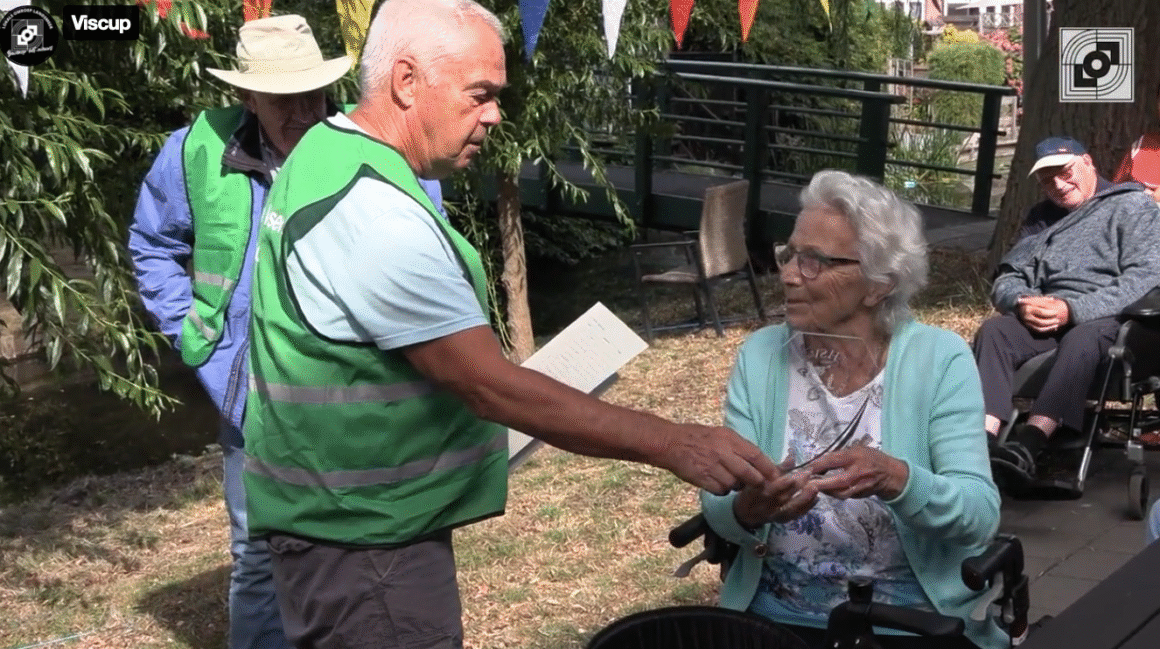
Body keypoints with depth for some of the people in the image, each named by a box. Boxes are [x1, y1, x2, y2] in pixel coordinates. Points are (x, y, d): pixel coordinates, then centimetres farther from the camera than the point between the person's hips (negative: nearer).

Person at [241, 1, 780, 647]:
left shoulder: (327, 153, 7)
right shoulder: (374, 215, -26)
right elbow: (492, 386, -29)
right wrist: (673, 443, -27)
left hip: (349, 515, 10)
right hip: (363, 537, -10)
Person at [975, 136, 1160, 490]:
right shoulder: (1041, 217, 26)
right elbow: (1006, 279, 19)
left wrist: (1072, 309, -18)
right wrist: (1021, 302, -8)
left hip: (1107, 319, -4)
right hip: (1041, 317, 5)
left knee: (1082, 339, -39)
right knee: (994, 330, -27)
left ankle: (1028, 445, -54)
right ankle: (983, 440, -45)